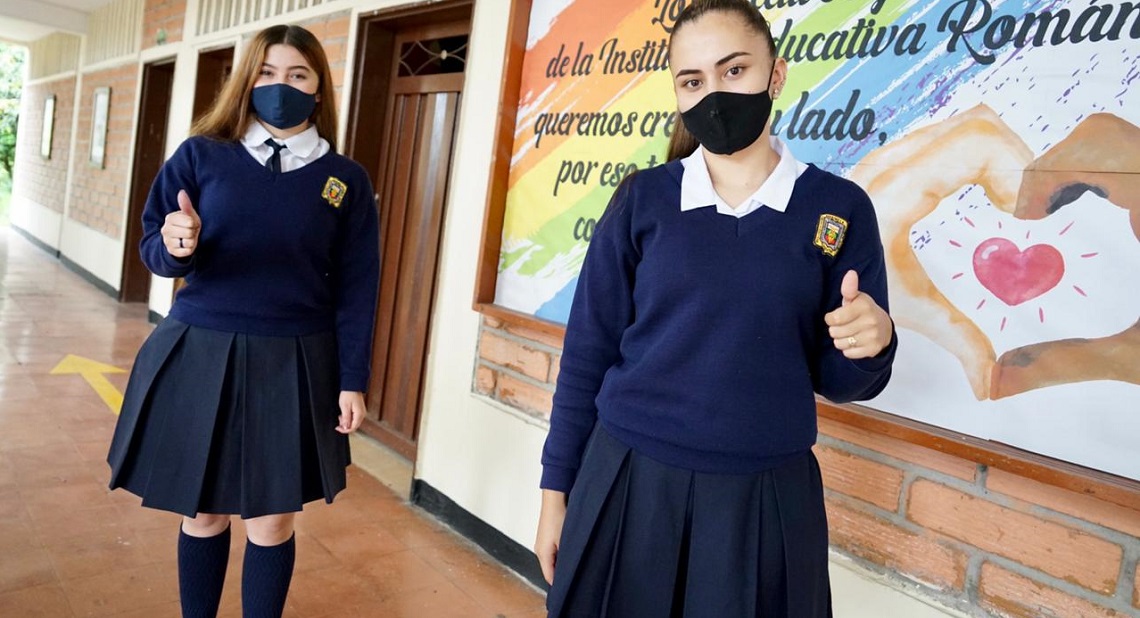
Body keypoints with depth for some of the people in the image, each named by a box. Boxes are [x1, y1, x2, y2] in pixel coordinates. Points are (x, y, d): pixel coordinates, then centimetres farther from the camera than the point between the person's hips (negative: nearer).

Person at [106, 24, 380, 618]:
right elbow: (154, 248, 3)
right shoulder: (201, 156, 0)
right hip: (200, 356, 1)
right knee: (204, 513, 13)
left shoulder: (346, 180, 0)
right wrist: (175, 248, -21)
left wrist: (352, 381, -2)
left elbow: (356, 290, 1)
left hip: (293, 365, 0)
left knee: (271, 523, 7)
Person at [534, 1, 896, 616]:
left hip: (767, 500, 0)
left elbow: (836, 380, 2)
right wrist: (556, 490, 1)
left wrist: (871, 340, -20)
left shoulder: (839, 207, -3)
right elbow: (587, 352, 0)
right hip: (627, 485, 0)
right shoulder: (644, 198, -3)